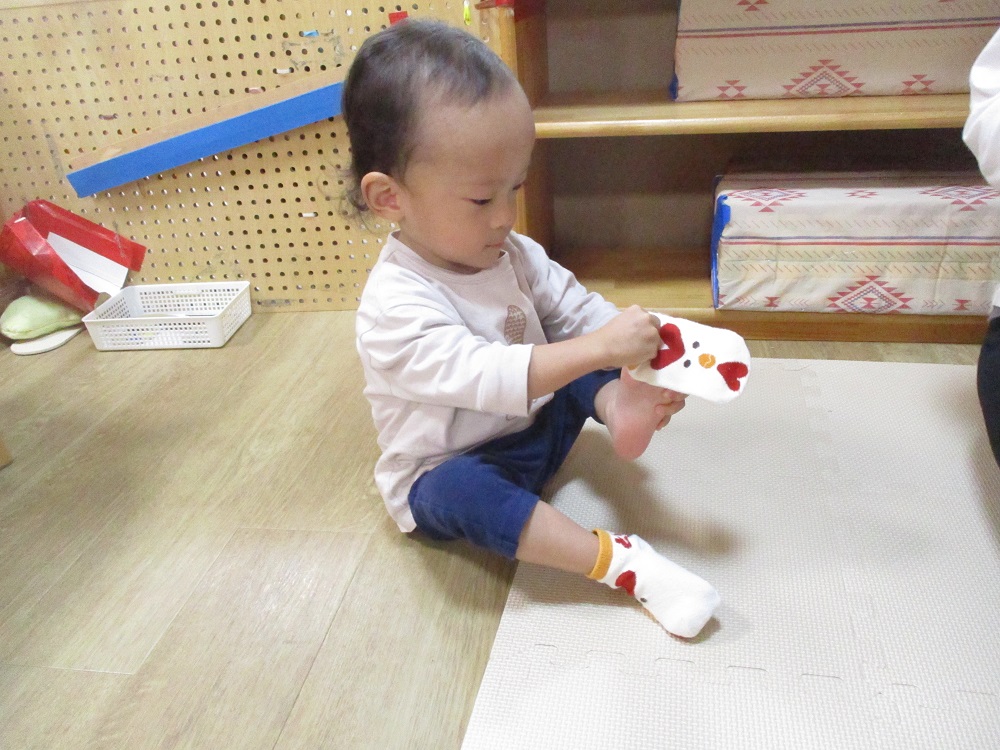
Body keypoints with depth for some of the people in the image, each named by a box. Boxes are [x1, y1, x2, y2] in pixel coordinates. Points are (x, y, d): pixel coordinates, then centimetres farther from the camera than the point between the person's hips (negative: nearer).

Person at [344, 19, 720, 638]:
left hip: (535, 425, 7)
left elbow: (578, 310, -4)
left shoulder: (513, 255, -6)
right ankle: (627, 565, -38)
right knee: (460, 493, -39)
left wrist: (637, 367, -22)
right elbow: (483, 376, -40)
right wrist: (597, 348, -44)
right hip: (451, 474, -7)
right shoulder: (395, 306, -29)